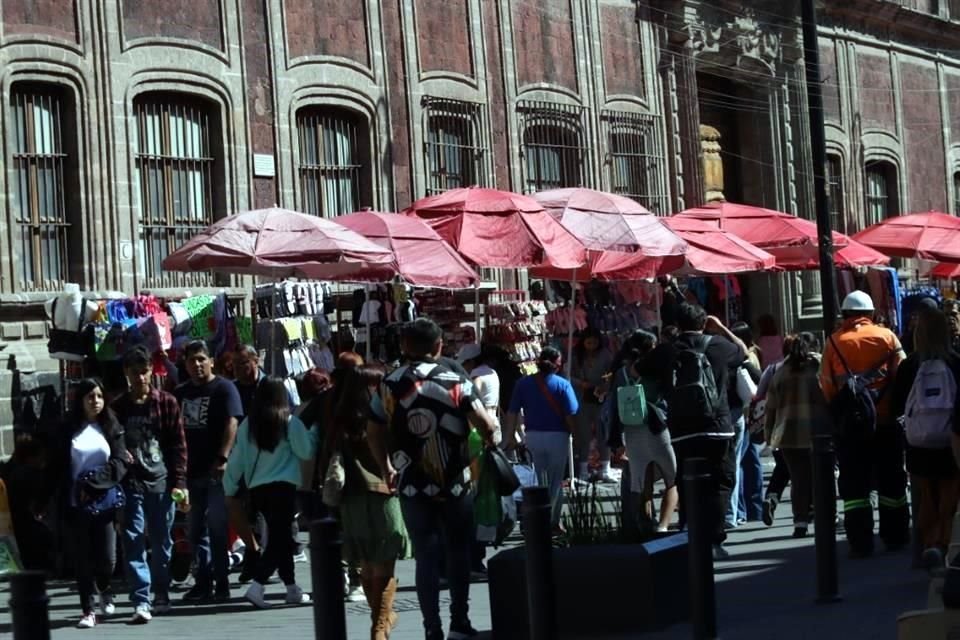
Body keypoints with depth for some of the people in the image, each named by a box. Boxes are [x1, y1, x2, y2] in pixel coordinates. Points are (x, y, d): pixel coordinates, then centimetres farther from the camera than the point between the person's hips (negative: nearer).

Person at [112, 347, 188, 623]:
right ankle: (141, 601, -9)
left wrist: (180, 482, -2)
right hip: (131, 483, 0)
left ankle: (161, 594, 23)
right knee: (134, 542, -7)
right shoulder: (117, 408, 6)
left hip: (161, 481, 0)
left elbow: (179, 445, 4)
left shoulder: (167, 403, 4)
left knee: (162, 542, 8)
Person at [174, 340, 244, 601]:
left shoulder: (224, 388, -2)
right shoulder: (181, 393, 15)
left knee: (217, 528, -5)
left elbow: (232, 424, -12)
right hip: (191, 471, 6)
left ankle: (221, 583, 0)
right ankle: (203, 582, 16)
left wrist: (222, 459, -22)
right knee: (197, 530, 10)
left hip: (216, 471, -6)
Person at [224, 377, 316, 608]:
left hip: (257, 489, 5)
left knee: (280, 537, 15)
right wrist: (313, 432, 12)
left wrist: (230, 489, 18)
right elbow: (307, 451, -3)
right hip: (283, 487, -5)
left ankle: (291, 588, 22)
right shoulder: (289, 423, -8)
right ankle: (257, 586, -18)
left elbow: (237, 459, 9)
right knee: (279, 539, -4)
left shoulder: (248, 425, 4)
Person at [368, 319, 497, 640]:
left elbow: (374, 432, 9)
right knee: (458, 551, 14)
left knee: (426, 556, 6)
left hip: (412, 485, 1)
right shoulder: (455, 383, -7)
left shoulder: (390, 386, 0)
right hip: (454, 483, -1)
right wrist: (491, 441, 8)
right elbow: (486, 426, -13)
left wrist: (386, 468, 21)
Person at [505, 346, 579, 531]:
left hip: (532, 436, 2)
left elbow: (512, 412, -2)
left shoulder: (523, 383, -1)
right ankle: (553, 521, 11)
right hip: (557, 436, -2)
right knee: (556, 481, 11)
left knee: (538, 480, 15)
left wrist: (510, 437, 5)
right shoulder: (562, 384, -8)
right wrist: (575, 433, 0)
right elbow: (570, 415, -13)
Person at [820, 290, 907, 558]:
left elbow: (827, 387, 0)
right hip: (886, 421, 0)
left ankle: (860, 542, 0)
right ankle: (895, 537, 18)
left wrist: (835, 417, 11)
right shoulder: (886, 336, -2)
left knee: (854, 483, 5)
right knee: (891, 480, 13)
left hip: (850, 424, 0)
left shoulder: (833, 342, -1)